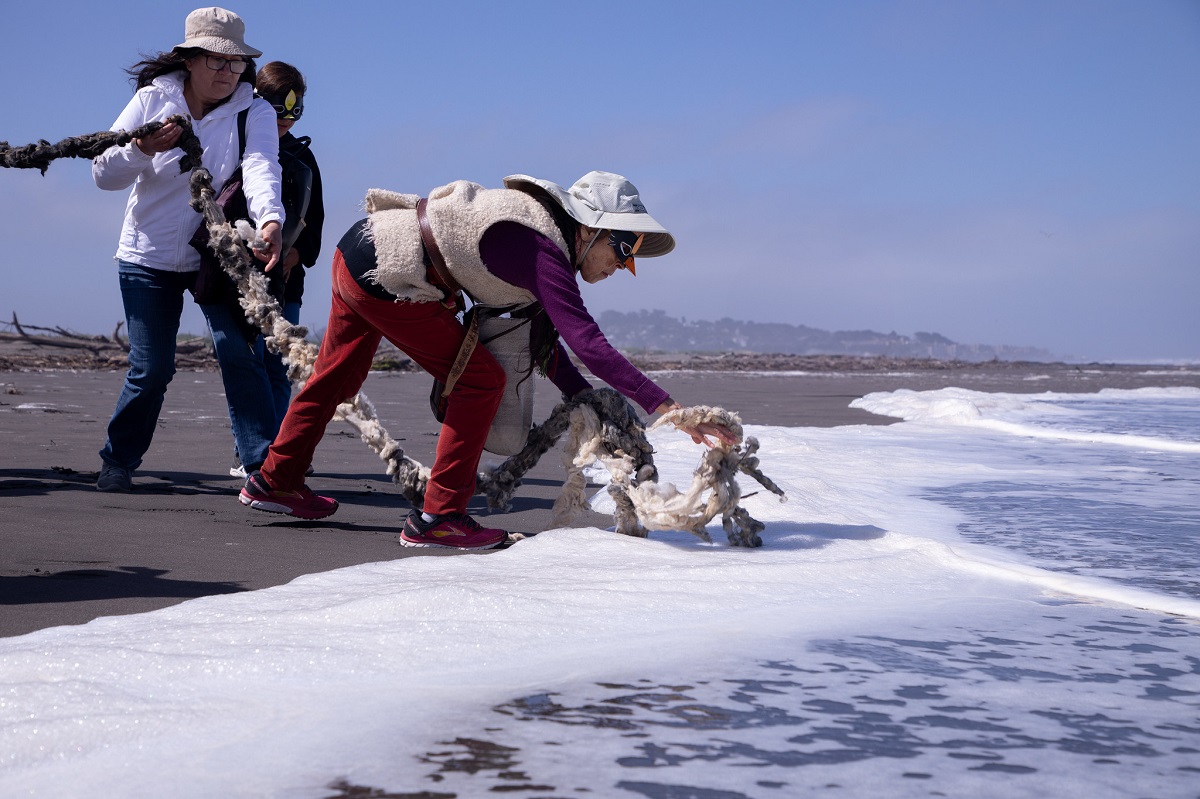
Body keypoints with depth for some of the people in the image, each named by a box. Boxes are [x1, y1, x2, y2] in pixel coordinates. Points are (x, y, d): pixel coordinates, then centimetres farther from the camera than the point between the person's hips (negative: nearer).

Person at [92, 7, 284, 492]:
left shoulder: (254, 112, -9)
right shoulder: (153, 99, -7)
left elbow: (260, 166, -29)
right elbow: (104, 174, -10)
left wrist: (269, 219, -50)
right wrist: (143, 150, -32)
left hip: (218, 256, 0)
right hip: (148, 257, 0)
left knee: (239, 354, -15)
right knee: (151, 368, 1)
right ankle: (118, 461, 22)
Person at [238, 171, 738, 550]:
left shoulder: (541, 240, 8)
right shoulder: (544, 254, -20)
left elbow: (545, 345, 12)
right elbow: (587, 342, -31)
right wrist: (669, 408, -34)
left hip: (357, 250, 10)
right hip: (382, 276, -10)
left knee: (335, 378, 26)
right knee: (481, 379, -6)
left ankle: (275, 482, 44)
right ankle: (438, 517, 0)